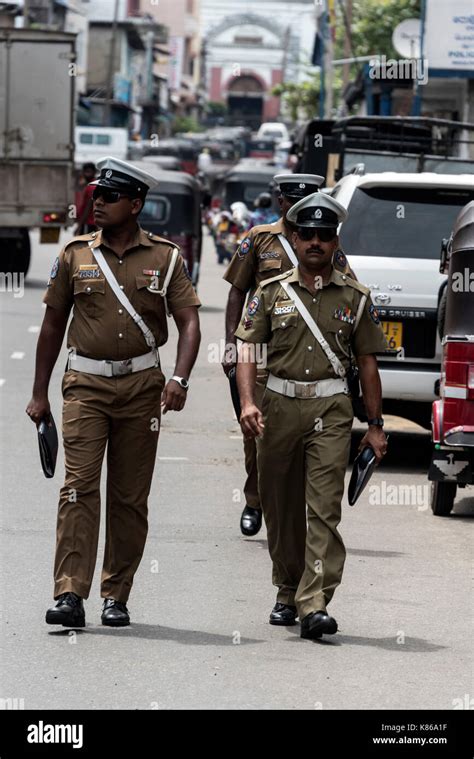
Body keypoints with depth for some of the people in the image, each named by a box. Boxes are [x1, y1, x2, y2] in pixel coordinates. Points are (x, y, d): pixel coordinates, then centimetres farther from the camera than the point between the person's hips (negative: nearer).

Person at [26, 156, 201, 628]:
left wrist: (179, 379, -17)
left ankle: (116, 596, 13)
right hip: (85, 385, 0)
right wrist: (39, 393, 10)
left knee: (130, 496, 5)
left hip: (141, 386, 0)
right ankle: (69, 595, -17)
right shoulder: (75, 255, 6)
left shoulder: (165, 258, 3)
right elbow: (53, 324, 11)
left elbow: (189, 322, -1)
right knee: (79, 487, -11)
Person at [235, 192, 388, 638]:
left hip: (331, 409, -2)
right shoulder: (271, 293, 7)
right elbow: (247, 350, 3)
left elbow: (367, 363, 10)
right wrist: (247, 403, -13)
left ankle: (314, 605, -17)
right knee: (280, 508, 9)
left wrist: (375, 425, 7)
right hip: (279, 405, 2)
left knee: (324, 509, -12)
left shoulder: (355, 298, 7)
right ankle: (287, 593, 26)